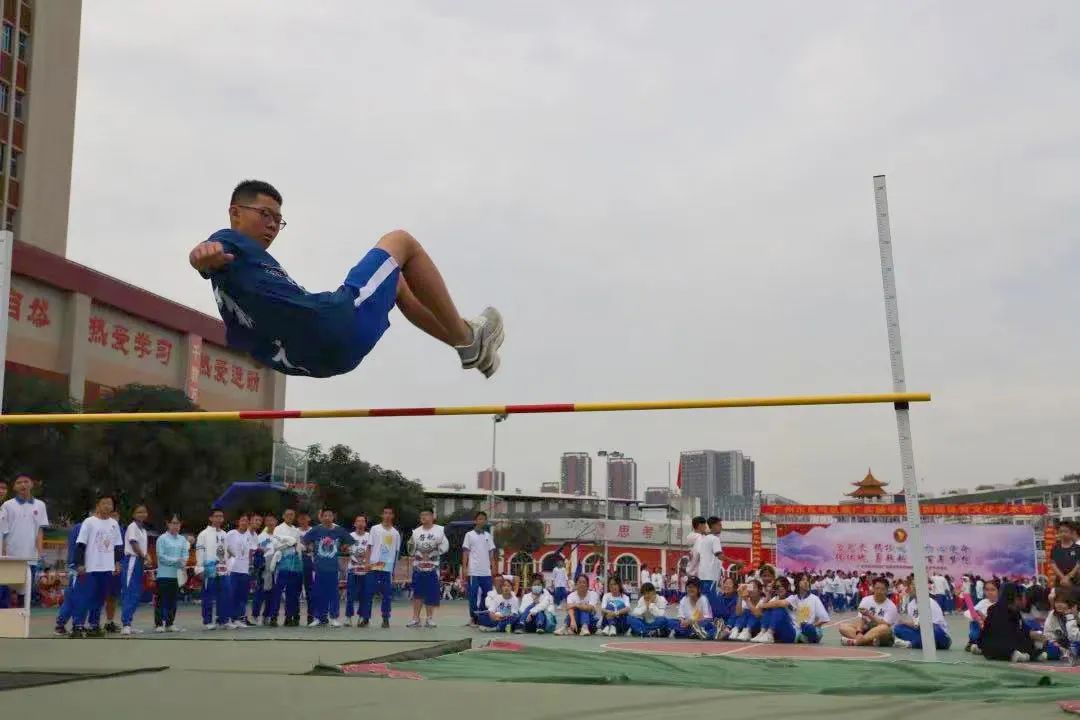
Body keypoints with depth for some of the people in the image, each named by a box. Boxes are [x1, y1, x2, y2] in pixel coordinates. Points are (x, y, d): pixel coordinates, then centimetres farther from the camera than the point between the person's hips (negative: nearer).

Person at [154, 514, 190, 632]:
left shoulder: (182, 539, 11)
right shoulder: (162, 538, -4)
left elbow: (185, 555, 6)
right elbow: (161, 556, -10)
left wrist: (183, 562, -15)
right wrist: (176, 560, -16)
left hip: (177, 574, 5)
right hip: (164, 573, -5)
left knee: (173, 600, 10)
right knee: (161, 600, -3)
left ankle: (170, 624, 17)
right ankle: (159, 624, 2)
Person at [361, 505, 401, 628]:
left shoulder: (396, 533, 10)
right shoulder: (375, 529, 4)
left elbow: (396, 552, 12)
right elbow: (370, 547, 3)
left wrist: (394, 570, 8)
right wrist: (369, 562, -7)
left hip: (388, 568, 2)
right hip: (374, 567, -2)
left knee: (387, 595, 3)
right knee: (368, 593, -3)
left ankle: (386, 619, 11)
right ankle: (365, 618, 4)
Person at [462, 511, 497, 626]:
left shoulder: (488, 535, 12)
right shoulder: (469, 535, 2)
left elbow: (491, 553, 13)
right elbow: (465, 552, 0)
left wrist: (494, 567, 6)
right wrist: (464, 567, -8)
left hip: (486, 571, 4)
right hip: (473, 571, -4)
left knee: (487, 594, 4)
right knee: (473, 595, -1)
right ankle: (473, 618, 6)